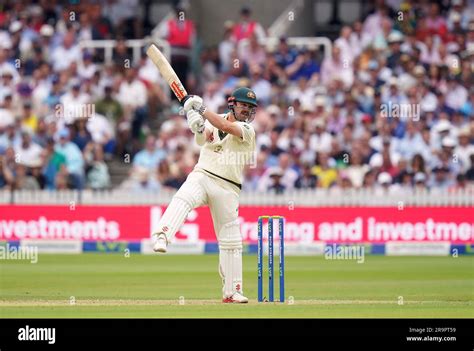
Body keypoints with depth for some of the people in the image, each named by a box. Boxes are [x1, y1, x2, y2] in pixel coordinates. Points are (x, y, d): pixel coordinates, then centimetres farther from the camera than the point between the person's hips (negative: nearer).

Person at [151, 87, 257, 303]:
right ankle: (161, 236, -56)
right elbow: (204, 139, -6)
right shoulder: (214, 120, 12)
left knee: (231, 241, 2)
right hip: (202, 176, 0)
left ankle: (232, 292, 12)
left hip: (227, 188, 0)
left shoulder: (247, 130, 1)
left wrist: (201, 109, -20)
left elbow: (225, 127, -18)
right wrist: (198, 129, -27)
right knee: (183, 198, -34)